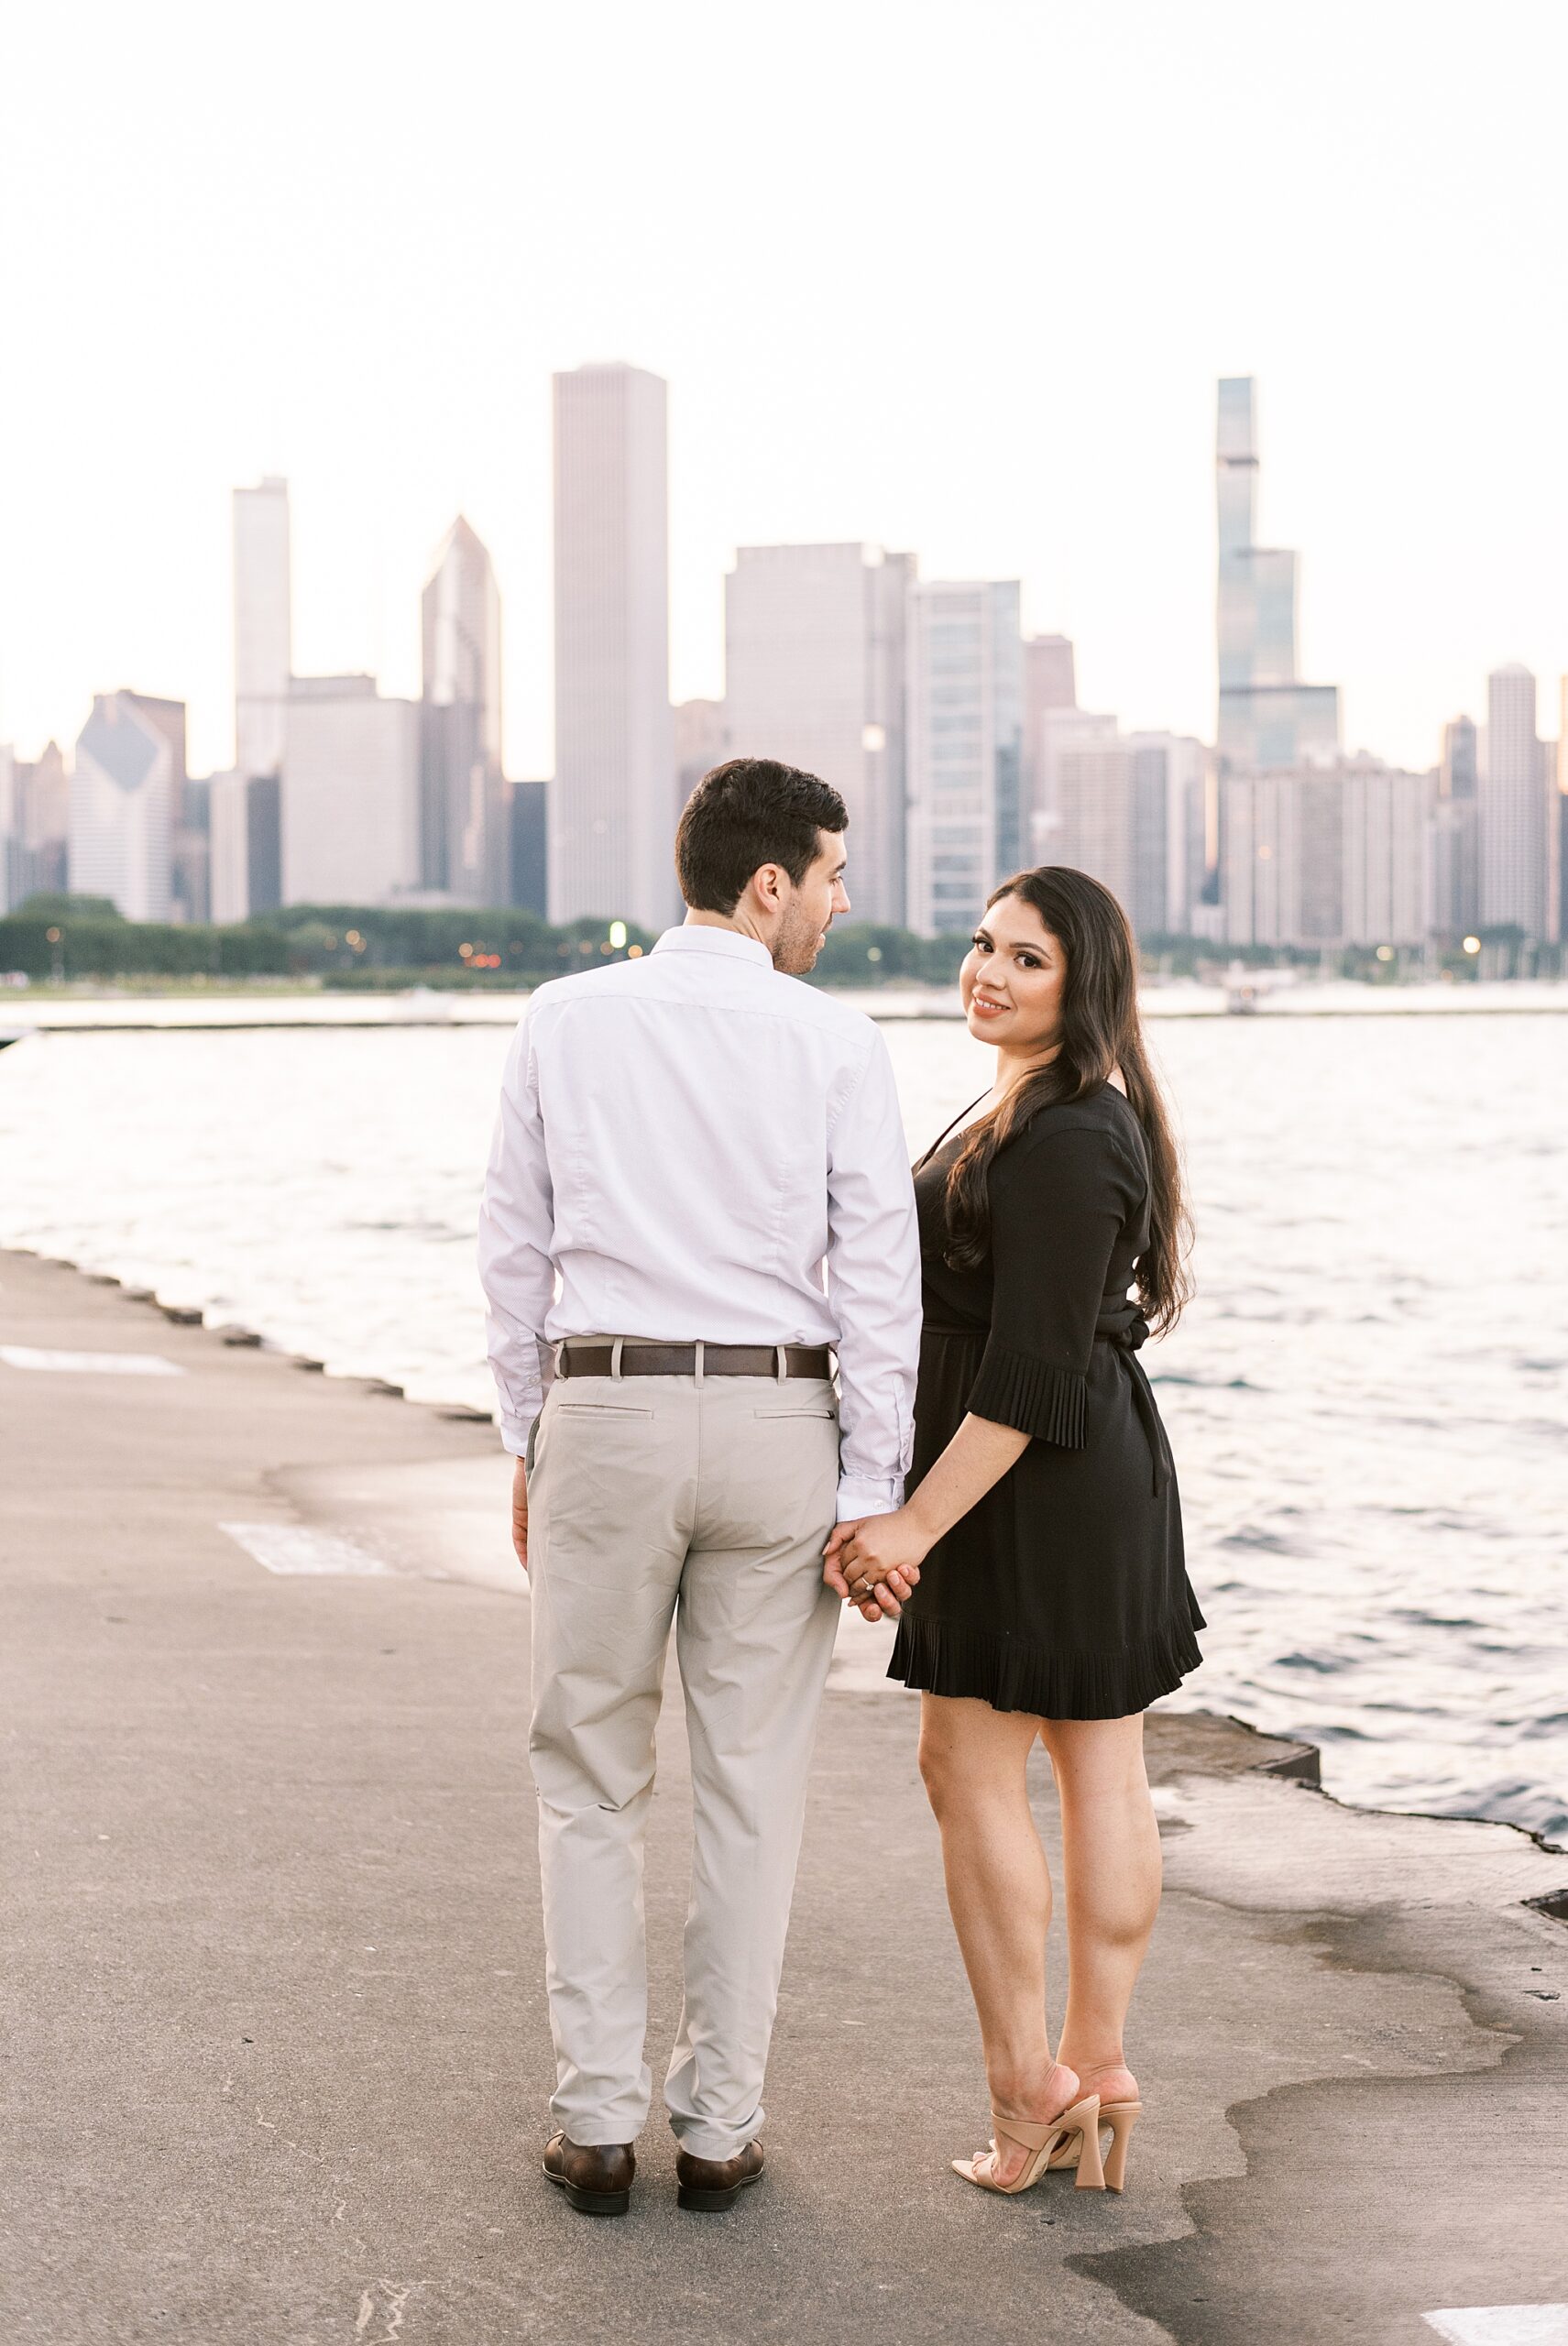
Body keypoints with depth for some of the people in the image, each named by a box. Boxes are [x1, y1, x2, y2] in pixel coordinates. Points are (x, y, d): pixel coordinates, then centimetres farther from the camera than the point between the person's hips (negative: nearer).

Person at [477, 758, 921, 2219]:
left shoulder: (564, 1024, 1)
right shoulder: (835, 1045, -4)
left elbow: (517, 1251, 5)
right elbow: (878, 1280, -7)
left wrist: (527, 1446, 14)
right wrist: (872, 1495, -3)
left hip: (604, 1414, 1)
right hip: (777, 1427, -1)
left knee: (591, 1780, 11)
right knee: (749, 1788, 9)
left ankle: (598, 2123, 10)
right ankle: (718, 2124, 13)